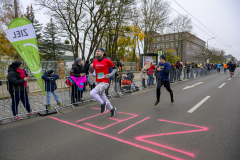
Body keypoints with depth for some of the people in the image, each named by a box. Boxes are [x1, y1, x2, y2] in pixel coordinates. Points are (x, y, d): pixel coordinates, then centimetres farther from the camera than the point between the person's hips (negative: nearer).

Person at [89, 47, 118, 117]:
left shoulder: (107, 61, -9)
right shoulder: (95, 61, 7)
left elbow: (115, 68, 1)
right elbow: (91, 71, 13)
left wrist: (110, 75, -14)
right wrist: (91, 67, -8)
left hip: (104, 83, -6)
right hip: (97, 83, 7)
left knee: (92, 93, -22)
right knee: (103, 98, 15)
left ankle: (103, 104, 0)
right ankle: (112, 109, 38)